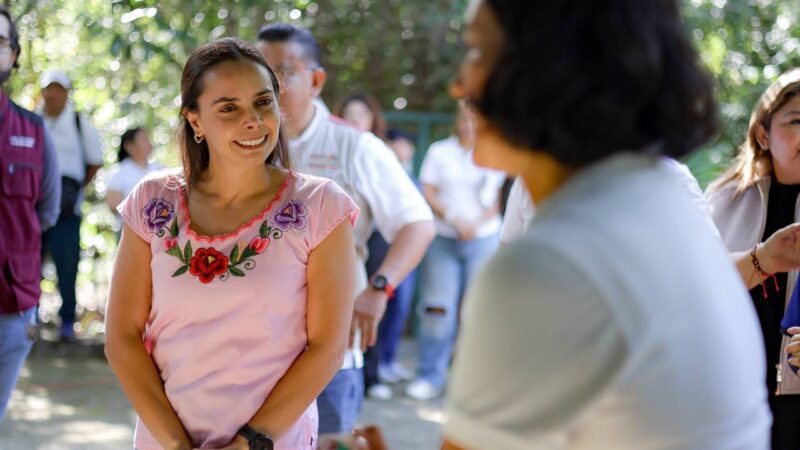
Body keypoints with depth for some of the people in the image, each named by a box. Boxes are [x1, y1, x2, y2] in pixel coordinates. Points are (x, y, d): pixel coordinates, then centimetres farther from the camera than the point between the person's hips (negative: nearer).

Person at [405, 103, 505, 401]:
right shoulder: (439, 151, 8)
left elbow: (500, 199, 5)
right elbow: (428, 193, 3)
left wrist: (478, 222, -12)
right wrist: (454, 219, -11)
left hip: (483, 239, 0)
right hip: (442, 239, 0)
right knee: (437, 308, -4)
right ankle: (430, 376, 4)